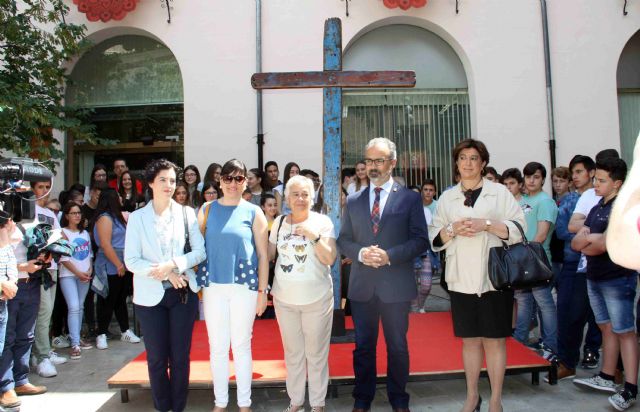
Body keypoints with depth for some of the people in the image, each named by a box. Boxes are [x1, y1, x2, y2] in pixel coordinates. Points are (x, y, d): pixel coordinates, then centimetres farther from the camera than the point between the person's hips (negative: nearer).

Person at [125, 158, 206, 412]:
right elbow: (131, 261, -4)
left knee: (180, 357, 7)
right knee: (157, 358, 9)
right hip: (150, 295, 0)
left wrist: (173, 264, -18)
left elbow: (200, 251, -3)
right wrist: (166, 274, -15)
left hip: (183, 292, 0)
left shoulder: (186, 213, 1)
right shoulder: (137, 217, 1)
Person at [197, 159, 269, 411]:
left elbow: (263, 255, 1)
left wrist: (262, 291, -1)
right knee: (217, 347, 10)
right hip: (213, 287, 2)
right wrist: (195, 283, -5)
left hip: (244, 287, -1)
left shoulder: (253, 212, 1)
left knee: (242, 346, 8)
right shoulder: (207, 210, 6)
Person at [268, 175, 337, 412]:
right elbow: (269, 255, 13)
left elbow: (330, 259, -12)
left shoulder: (323, 222, -6)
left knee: (316, 353, 8)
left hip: (317, 298, -3)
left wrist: (314, 236, -23)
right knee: (292, 353, 15)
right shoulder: (279, 222, 4)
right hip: (284, 298, 3)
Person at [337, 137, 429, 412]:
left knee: (397, 346, 11)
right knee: (363, 346, 13)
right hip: (361, 285, 2)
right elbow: (343, 240, 8)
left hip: (396, 285, -2)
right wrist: (361, 253, -12)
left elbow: (420, 241, -4)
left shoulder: (410, 198, 0)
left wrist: (389, 255, -17)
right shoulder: (353, 201, 9)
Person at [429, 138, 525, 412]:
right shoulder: (447, 198, 12)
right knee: (469, 339, 11)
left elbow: (519, 229, -1)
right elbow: (434, 238, 10)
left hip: (494, 277, -2)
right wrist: (453, 229, -9)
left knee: (495, 339, 4)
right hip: (461, 279, 2)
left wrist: (486, 224, -14)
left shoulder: (499, 192, 5)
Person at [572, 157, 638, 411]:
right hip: (595, 277, 8)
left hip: (618, 279, -8)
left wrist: (586, 243, -3)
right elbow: (575, 242, 6)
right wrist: (592, 238, -13)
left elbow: (603, 245, -21)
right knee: (607, 328, 15)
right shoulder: (596, 209, 13)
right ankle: (606, 378, 24)